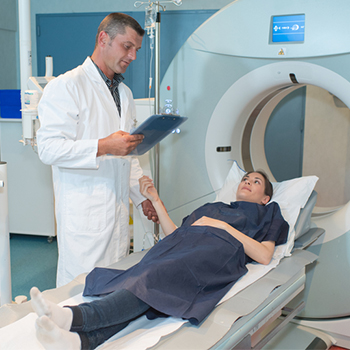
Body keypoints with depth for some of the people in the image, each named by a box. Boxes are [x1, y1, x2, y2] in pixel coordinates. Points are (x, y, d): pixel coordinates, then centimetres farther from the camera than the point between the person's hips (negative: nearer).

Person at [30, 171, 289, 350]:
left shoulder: (267, 215, 29)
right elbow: (175, 235, 27)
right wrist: (155, 200, 23)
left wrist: (222, 225, 4)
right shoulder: (212, 207, 39)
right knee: (144, 283, -30)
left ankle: (73, 316, -54)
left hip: (219, 251, -4)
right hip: (183, 246, 4)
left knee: (158, 278, -34)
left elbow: (264, 256, 8)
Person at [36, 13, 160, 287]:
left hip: (118, 210, 7)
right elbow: (49, 149, -16)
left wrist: (143, 196, 16)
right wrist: (103, 147, -26)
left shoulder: (125, 93, 19)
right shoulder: (66, 87, -6)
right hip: (83, 212, -7)